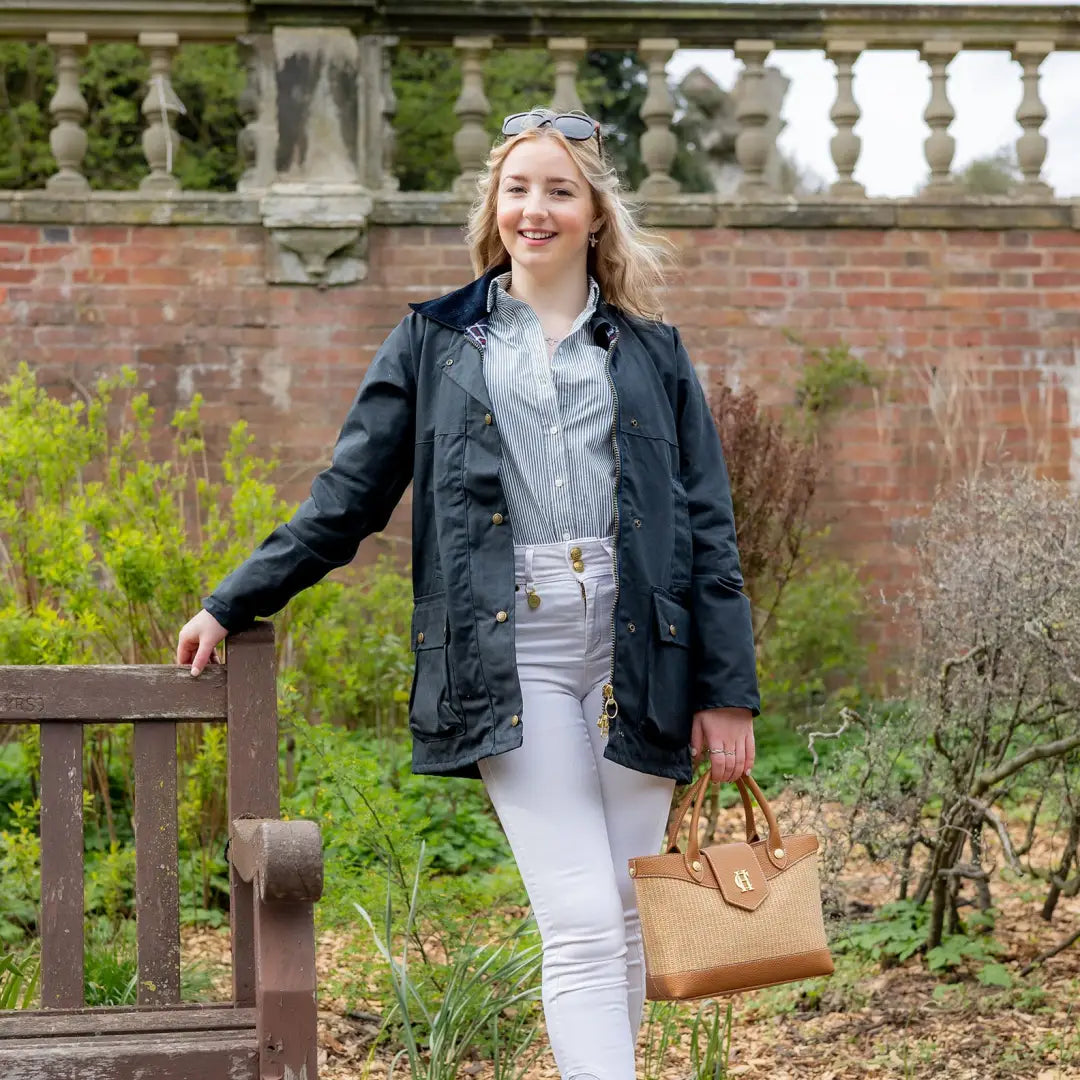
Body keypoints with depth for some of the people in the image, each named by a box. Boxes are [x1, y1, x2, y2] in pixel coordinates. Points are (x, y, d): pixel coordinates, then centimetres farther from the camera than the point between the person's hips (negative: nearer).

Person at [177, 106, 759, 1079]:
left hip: (636, 655, 2)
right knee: (579, 924, -11)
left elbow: (708, 529, 10)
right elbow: (348, 498, 15)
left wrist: (728, 690, 4)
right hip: (510, 659, -2)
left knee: (625, 921, 4)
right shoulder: (434, 343, 12)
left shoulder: (651, 352, 13)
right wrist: (233, 606, 14)